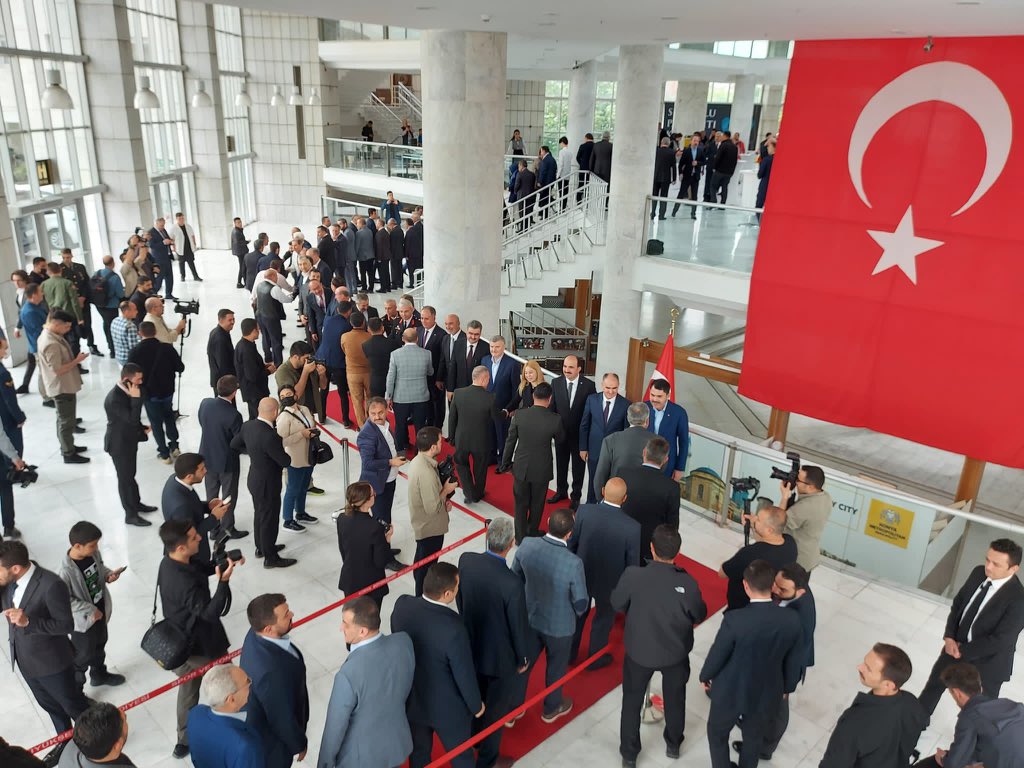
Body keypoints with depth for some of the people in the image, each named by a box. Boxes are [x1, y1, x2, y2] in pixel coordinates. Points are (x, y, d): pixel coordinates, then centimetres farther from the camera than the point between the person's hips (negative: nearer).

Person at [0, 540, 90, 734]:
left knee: (73, 705, 15)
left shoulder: (51, 585, -32)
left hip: (51, 661, -7)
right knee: (49, 705, 27)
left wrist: (28, 622, -37)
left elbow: (66, 625, -25)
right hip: (24, 660, 7)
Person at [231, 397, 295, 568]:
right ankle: (270, 557, 26)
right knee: (269, 519, 9)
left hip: (254, 479, 8)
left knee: (259, 514, 26)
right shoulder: (270, 436, -34)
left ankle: (261, 547, 45)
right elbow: (285, 461, -25)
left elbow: (234, 444, 9)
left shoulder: (248, 425, -8)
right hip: (268, 484, -8)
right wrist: (287, 456, -3)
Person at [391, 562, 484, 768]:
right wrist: (476, 705, -3)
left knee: (418, 751, 29)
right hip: (447, 707, -5)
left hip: (411, 698, 5)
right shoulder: (453, 628, -37)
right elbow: (464, 674, -22)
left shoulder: (402, 604, -20)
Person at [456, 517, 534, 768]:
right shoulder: (512, 584, -36)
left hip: (471, 644, 5)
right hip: (500, 655, -5)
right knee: (495, 708, 20)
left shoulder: (466, 560, -20)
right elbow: (518, 624, -21)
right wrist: (523, 658, -2)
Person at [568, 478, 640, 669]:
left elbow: (571, 543, -10)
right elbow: (632, 564, -16)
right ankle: (595, 658, 47)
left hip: (582, 575, 2)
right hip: (610, 582, -2)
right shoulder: (632, 527, -29)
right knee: (603, 619, 25)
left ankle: (569, 652, 48)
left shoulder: (583, 511, -24)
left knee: (578, 613, 27)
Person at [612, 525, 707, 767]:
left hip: (639, 651, -1)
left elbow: (617, 604, -10)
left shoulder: (632, 576, -29)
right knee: (675, 699, 29)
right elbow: (699, 616, -9)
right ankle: (673, 745, 51)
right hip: (676, 653, 1)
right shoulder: (688, 583, -28)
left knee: (632, 702, 23)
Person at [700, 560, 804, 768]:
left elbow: (717, 655, -18)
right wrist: (787, 687, 15)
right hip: (767, 693, 4)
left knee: (717, 733, 25)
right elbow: (794, 661, -5)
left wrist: (705, 676, 4)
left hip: (731, 692, -3)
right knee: (753, 736, 30)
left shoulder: (734, 620, -33)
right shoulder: (792, 619, -21)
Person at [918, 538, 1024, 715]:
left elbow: (1000, 640, -26)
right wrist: (949, 637, -10)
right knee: (935, 683, 24)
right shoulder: (978, 573, -10)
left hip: (987, 662, -6)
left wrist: (963, 651, -17)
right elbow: (957, 603, 1)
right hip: (956, 645, 6)